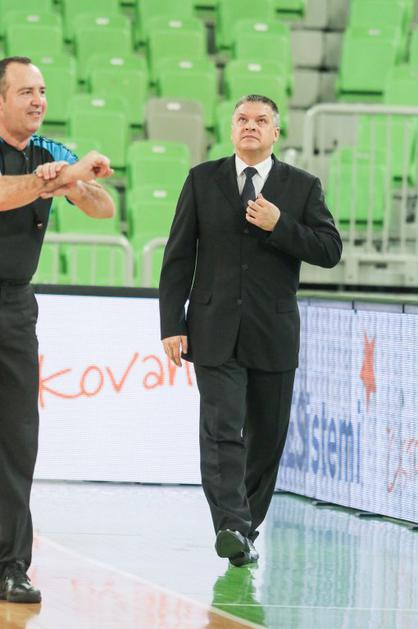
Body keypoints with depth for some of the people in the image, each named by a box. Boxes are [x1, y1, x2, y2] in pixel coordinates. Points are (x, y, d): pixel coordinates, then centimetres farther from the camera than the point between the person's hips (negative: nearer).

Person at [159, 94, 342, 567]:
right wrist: (172, 324, -4)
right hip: (215, 329, -1)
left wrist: (279, 226, -14)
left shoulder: (302, 187, 6)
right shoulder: (203, 180, 5)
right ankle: (231, 527, -22)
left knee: (266, 437, 7)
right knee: (222, 430, -14)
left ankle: (248, 527, 20)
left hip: (273, 334, 1)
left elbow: (330, 250, -1)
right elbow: (178, 256, 4)